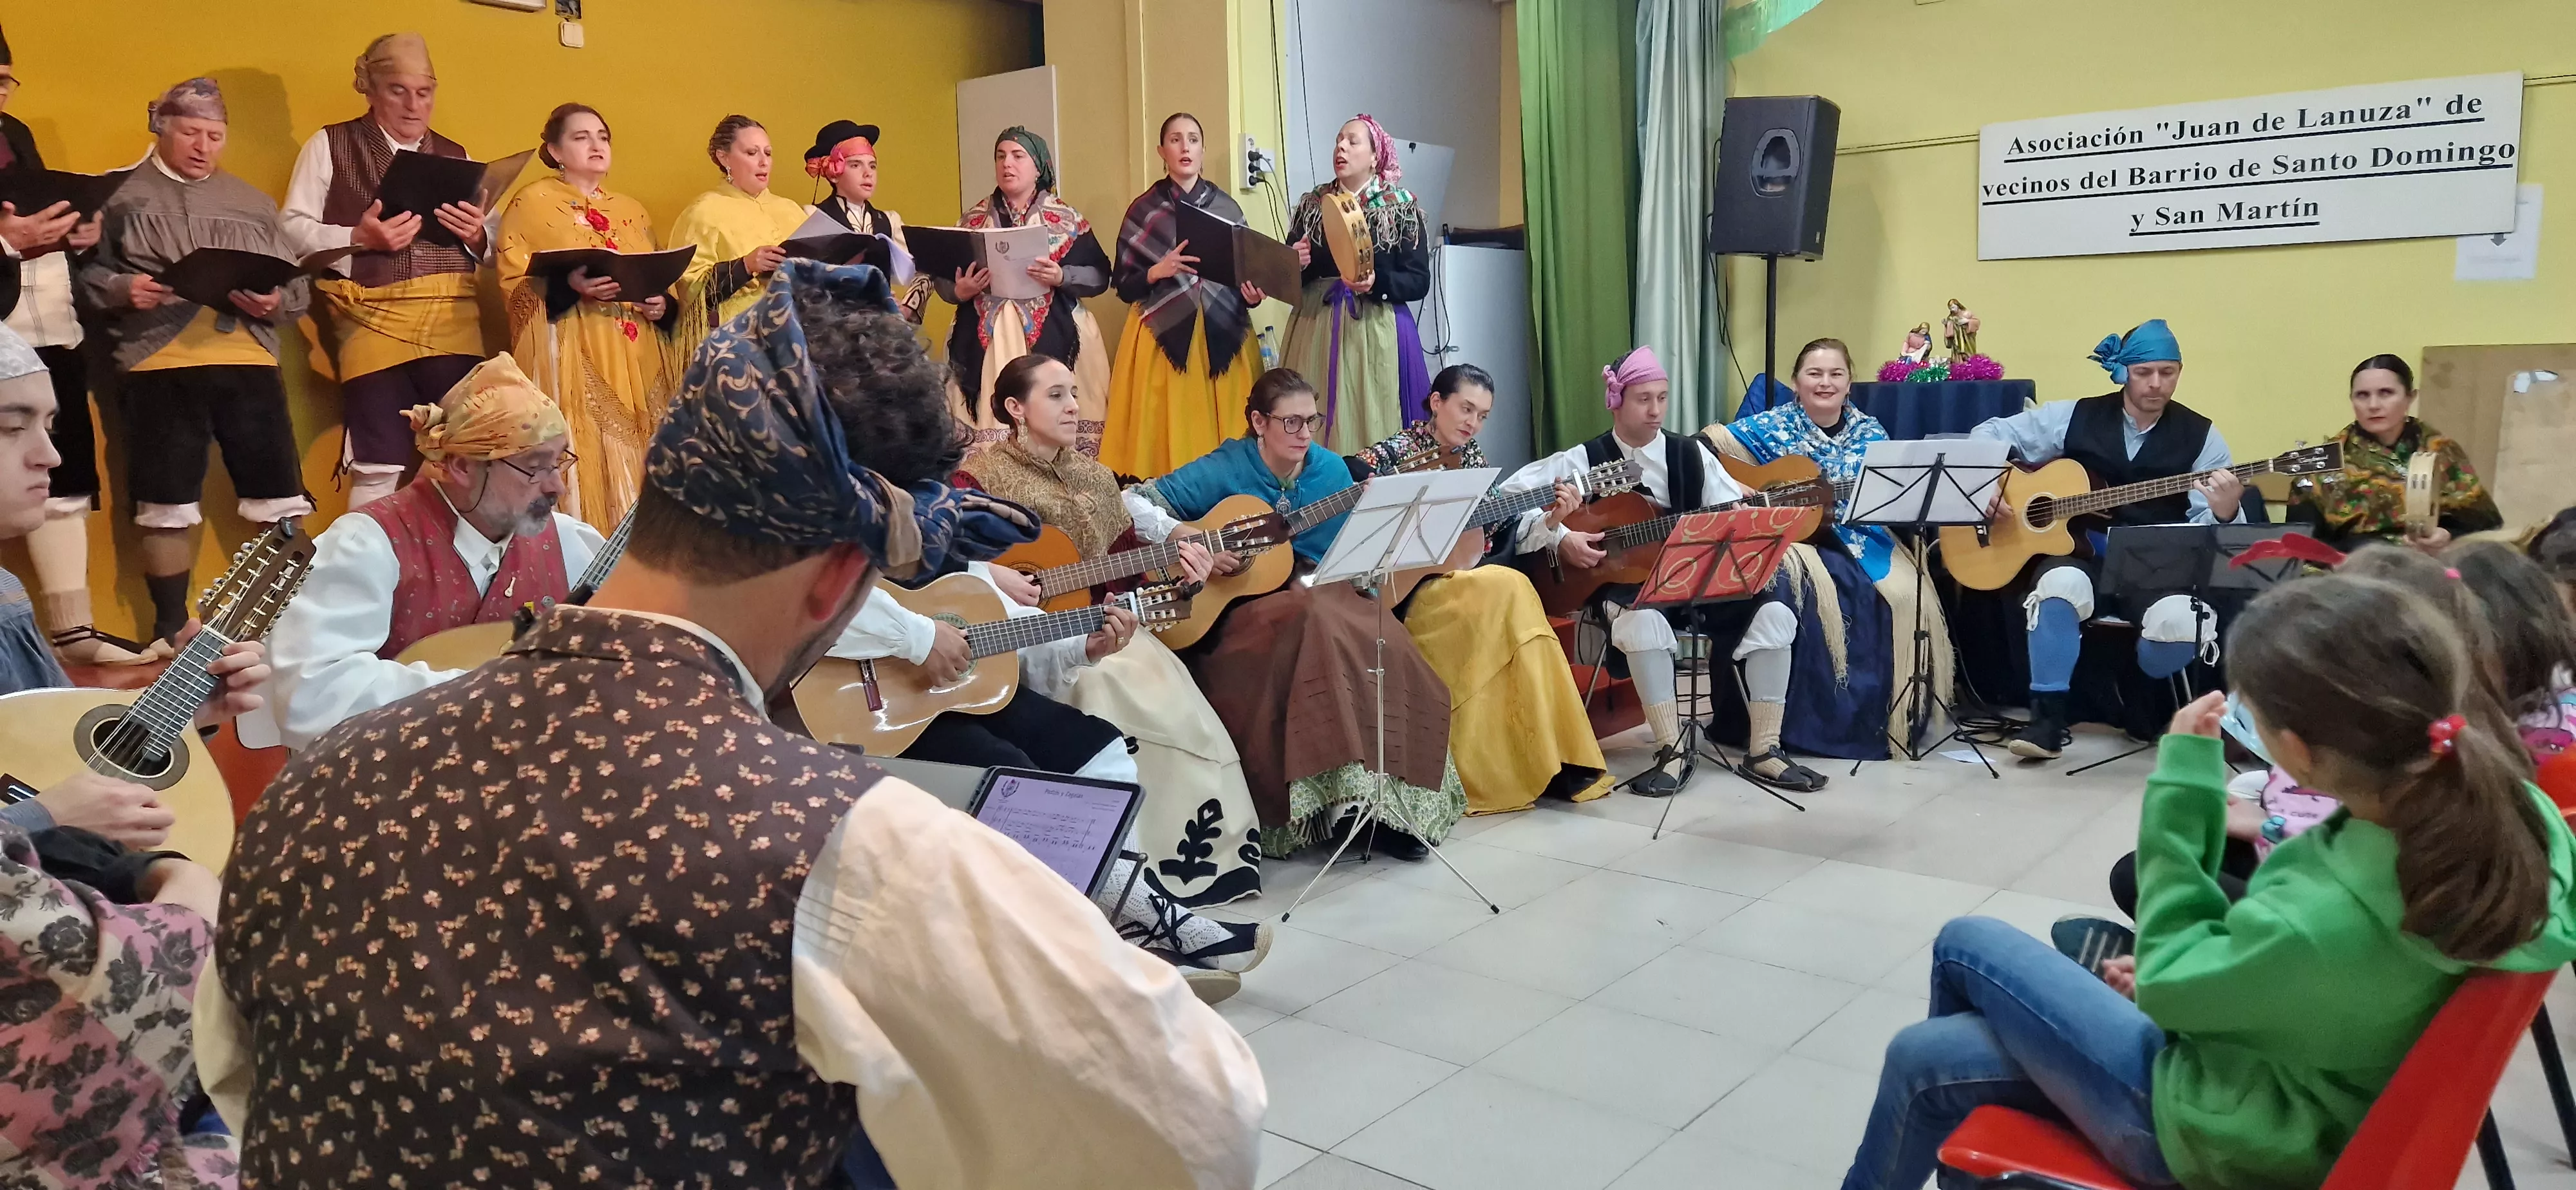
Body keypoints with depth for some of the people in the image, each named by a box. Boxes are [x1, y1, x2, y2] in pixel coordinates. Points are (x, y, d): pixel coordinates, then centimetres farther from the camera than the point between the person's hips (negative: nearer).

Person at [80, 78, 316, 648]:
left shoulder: (253, 203, 18)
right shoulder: (122, 195, 8)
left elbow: (297, 285, 13)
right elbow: (86, 275, 3)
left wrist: (276, 302, -8)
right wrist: (122, 290, -16)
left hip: (247, 361, 2)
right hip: (159, 365, -2)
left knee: (277, 495, -1)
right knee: (167, 503, 3)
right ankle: (171, 628, 14)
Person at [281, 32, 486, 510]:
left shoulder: (455, 155, 20)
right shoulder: (331, 145, 10)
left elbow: (489, 248, 19)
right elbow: (292, 232, 2)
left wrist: (476, 234, -4)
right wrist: (358, 239, -14)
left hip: (453, 321, 3)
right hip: (373, 320, -3)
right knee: (379, 466, -8)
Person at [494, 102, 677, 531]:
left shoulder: (632, 210, 21)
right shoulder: (532, 202, 4)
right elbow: (512, 284, -3)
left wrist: (663, 305, 1)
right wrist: (568, 286, -21)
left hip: (638, 360, 5)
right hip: (573, 359, -5)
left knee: (641, 465, 1)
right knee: (588, 463, -12)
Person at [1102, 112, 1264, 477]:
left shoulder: (1227, 207, 9)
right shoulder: (1143, 210, 4)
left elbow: (1246, 270, 15)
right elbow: (1123, 285, 2)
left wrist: (1251, 294, -7)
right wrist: (1158, 272, -15)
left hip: (1222, 336, 2)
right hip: (1164, 337, -2)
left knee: (1225, 440, -2)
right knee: (1169, 435, -6)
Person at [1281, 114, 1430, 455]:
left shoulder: (1402, 207, 2)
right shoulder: (1312, 205, 11)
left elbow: (1420, 280, -3)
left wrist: (1377, 283, -20)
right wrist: (1296, 264, -8)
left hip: (1376, 332, -3)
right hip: (1317, 328, 3)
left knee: (1372, 422, -6)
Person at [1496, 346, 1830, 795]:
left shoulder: (1692, 454, 9)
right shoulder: (1585, 461, -1)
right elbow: (1507, 498, -7)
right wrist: (1559, 539, -18)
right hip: (1625, 584, -4)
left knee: (1774, 610, -18)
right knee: (1643, 622, -39)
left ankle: (1763, 750, -11)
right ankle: (1672, 752, -29)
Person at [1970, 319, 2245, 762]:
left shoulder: (2201, 436, 4)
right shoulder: (2075, 417, 4)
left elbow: (2207, 528, -1)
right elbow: (1989, 434, 10)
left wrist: (2225, 512, -25)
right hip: (2079, 554, 0)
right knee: (2063, 584, -37)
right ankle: (2048, 718, -24)